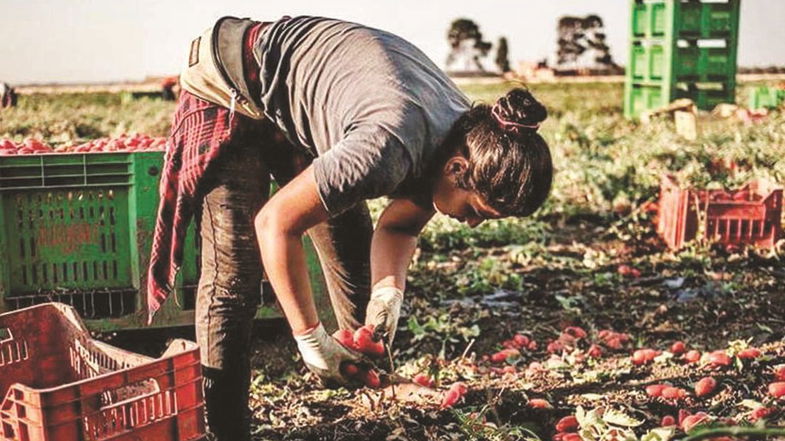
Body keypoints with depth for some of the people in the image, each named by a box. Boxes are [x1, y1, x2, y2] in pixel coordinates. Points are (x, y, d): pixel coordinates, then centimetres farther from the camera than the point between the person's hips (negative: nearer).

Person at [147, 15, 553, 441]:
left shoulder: (469, 136, -13)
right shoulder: (390, 149, -40)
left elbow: (397, 226, -1)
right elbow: (275, 223, -31)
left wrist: (389, 290, -20)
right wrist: (310, 337, -25)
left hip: (302, 108, 8)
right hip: (232, 89, -7)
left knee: (354, 257, 6)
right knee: (232, 273, -12)